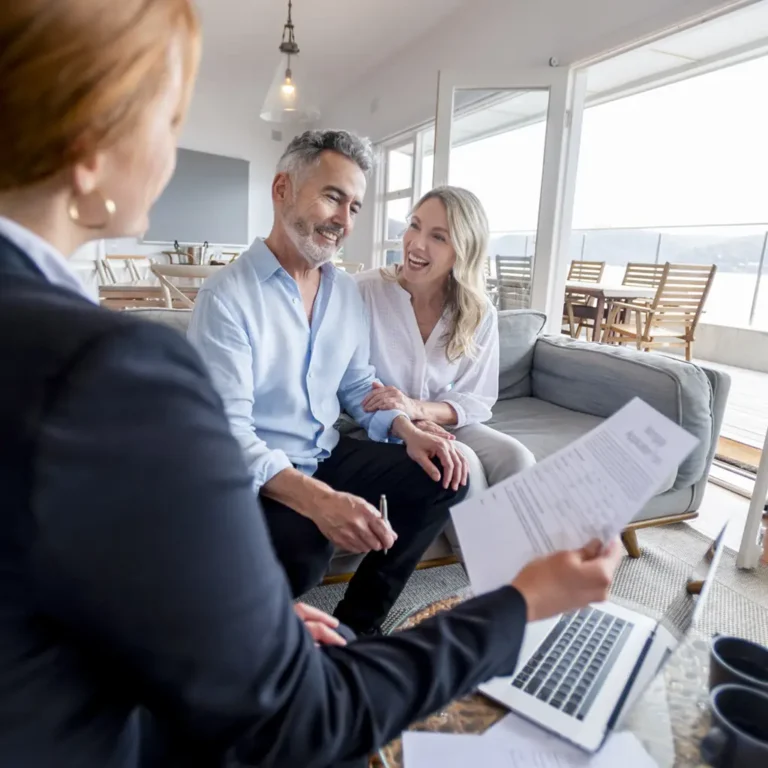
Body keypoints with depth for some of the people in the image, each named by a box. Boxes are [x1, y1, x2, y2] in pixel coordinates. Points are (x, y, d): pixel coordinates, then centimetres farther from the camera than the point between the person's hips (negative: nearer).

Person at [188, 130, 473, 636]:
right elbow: (227, 429, -23)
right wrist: (316, 499, -37)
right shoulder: (227, 296, -16)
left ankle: (357, 623, 5)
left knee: (441, 476, -5)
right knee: (299, 554, -35)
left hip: (329, 454, 7)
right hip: (259, 473, -6)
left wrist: (409, 432, -7)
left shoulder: (348, 291, 6)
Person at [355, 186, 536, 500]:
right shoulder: (364, 291, -16)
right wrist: (401, 422, -26)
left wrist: (418, 409, -23)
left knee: (516, 458, -22)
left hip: (446, 426, 3)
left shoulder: (480, 313, -5)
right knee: (462, 462, -27)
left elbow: (479, 401, -4)